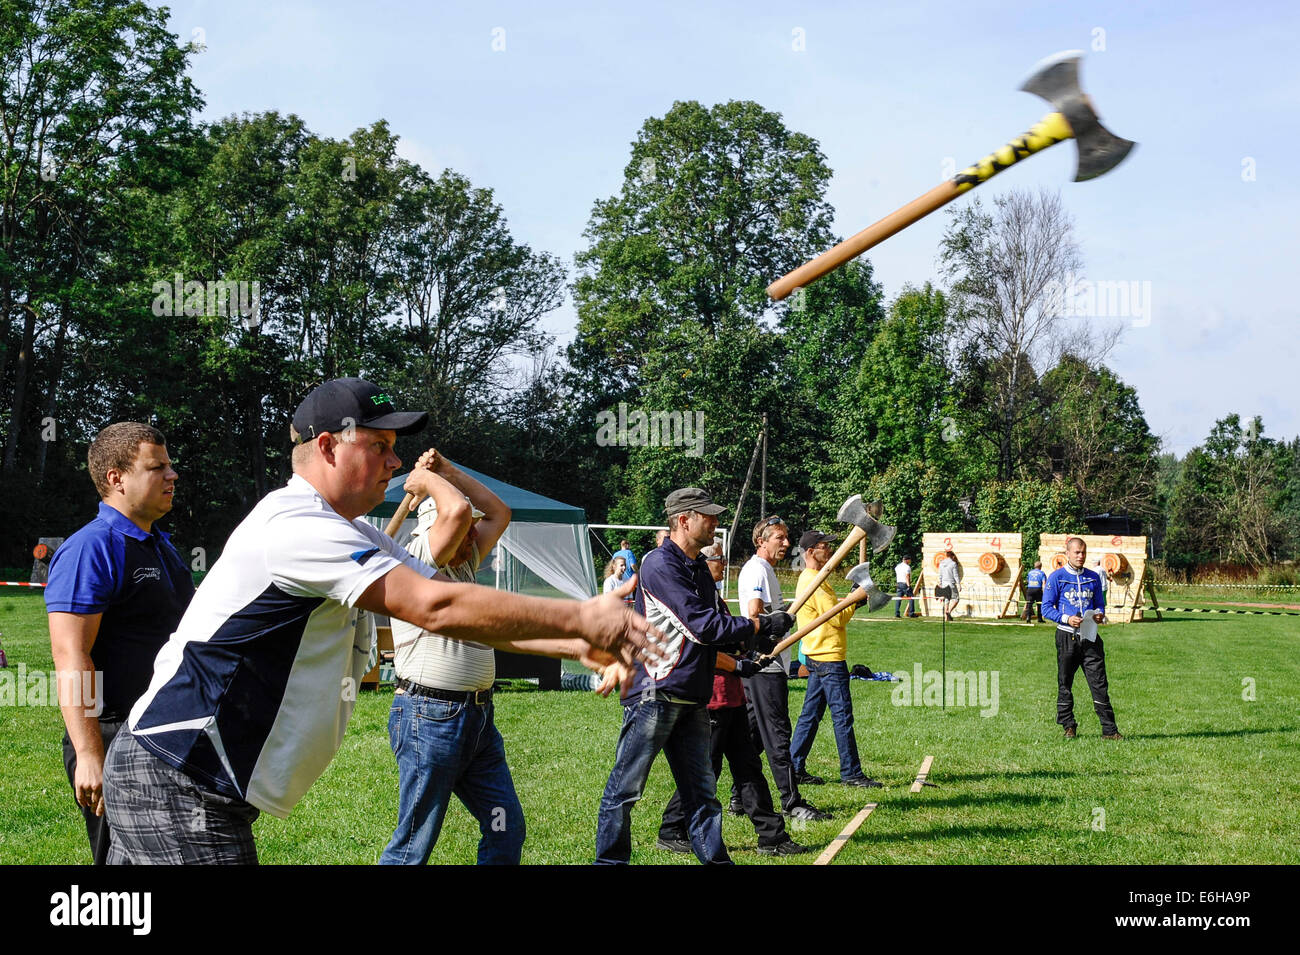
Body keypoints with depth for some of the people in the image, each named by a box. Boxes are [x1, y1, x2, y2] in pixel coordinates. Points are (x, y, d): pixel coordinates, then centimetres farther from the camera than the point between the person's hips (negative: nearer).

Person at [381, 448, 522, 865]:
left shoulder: (463, 564, 17)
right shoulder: (416, 561, -9)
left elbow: (499, 512, 23)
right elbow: (458, 510, -25)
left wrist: (447, 469, 16)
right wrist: (427, 477, -6)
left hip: (479, 718, 9)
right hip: (430, 717, -9)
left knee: (506, 830, 8)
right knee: (414, 846, -3)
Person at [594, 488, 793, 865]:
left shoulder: (700, 569, 17)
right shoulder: (660, 565, -13)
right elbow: (701, 625, -18)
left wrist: (746, 644, 4)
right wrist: (760, 625, -12)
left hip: (692, 699, 9)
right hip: (655, 694, -9)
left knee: (702, 791, 11)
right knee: (625, 788, -1)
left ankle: (716, 859, 16)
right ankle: (610, 860, 8)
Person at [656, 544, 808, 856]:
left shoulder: (713, 596, 18)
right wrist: (738, 665, -17)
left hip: (730, 695, 10)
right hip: (710, 695, -10)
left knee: (748, 765, 9)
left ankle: (772, 836, 11)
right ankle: (671, 833, 11)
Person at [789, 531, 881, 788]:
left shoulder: (813, 579, 17)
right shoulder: (812, 581, -16)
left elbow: (832, 610, 19)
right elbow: (837, 617, -19)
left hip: (817, 658, 11)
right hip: (829, 659, -11)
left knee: (811, 714, 12)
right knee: (842, 716, -6)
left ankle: (795, 767, 15)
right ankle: (851, 773, -2)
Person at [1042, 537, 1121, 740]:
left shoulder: (1093, 578, 12)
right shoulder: (1057, 577, -1)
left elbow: (1100, 604, 19)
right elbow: (1047, 608, -3)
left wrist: (1100, 615, -4)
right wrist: (1066, 618, -18)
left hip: (1090, 636, 2)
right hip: (1067, 637, -2)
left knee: (1099, 683, -3)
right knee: (1065, 683, 4)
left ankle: (1109, 729, -3)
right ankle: (1069, 727, 16)